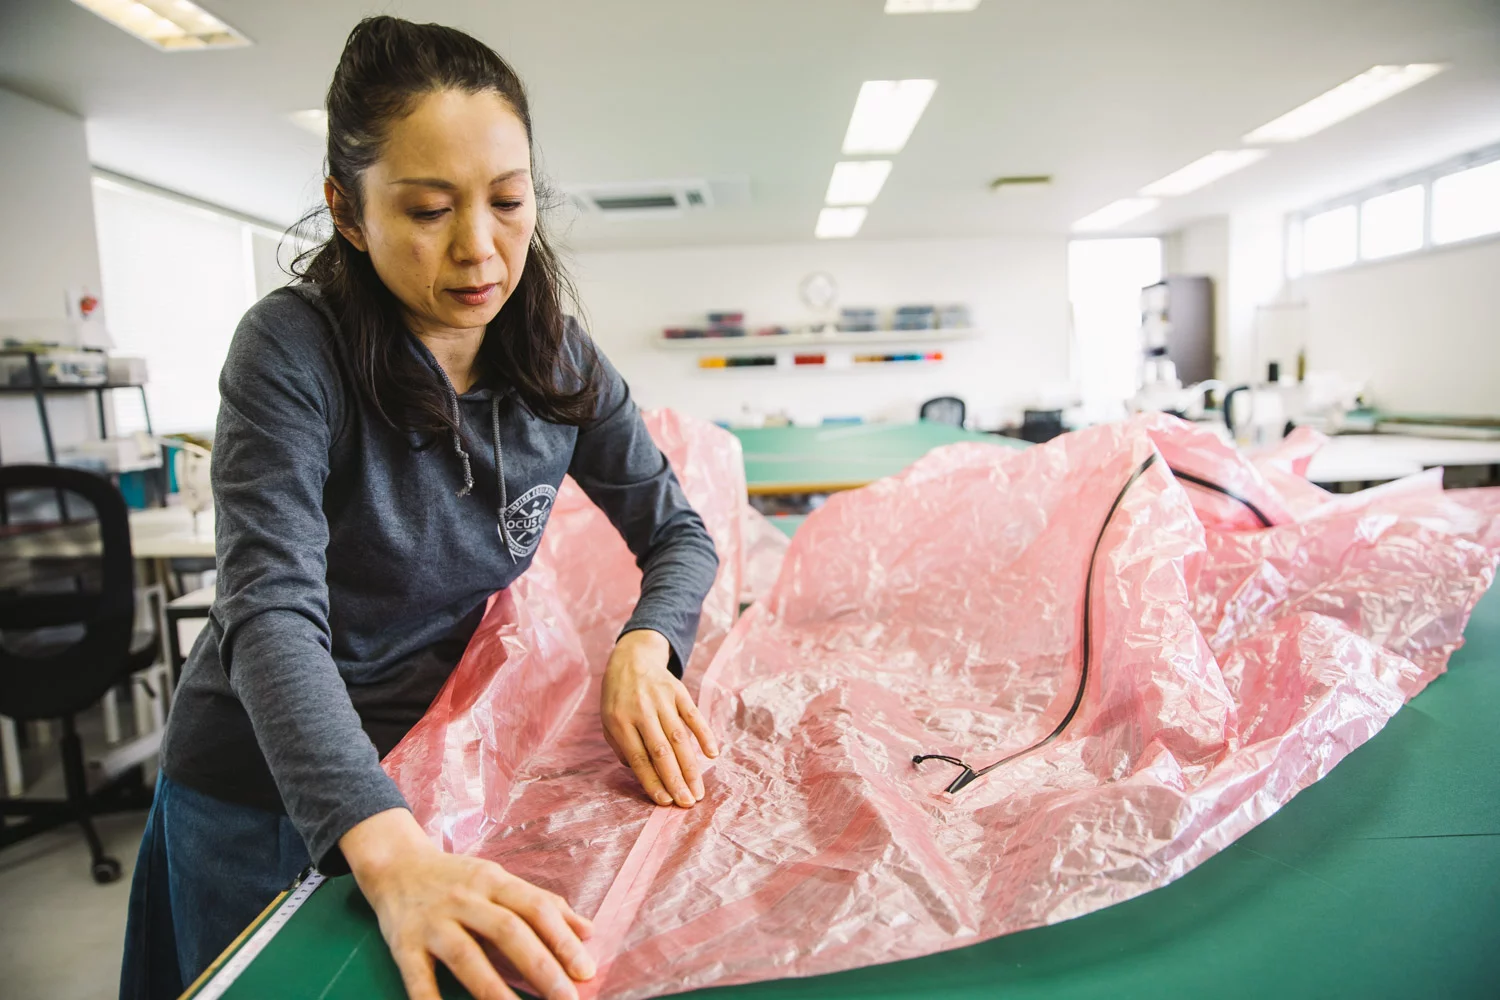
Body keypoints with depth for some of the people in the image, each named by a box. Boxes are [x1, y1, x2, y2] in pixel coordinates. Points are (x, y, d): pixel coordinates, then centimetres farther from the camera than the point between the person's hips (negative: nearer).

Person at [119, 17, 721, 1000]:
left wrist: (643, 649, -28)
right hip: (260, 783, -3)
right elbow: (272, 614, -32)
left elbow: (680, 534, -5)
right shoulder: (295, 350, -22)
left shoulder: (562, 364, -10)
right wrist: (393, 855, -47)